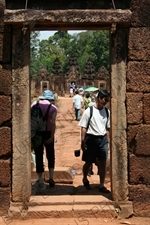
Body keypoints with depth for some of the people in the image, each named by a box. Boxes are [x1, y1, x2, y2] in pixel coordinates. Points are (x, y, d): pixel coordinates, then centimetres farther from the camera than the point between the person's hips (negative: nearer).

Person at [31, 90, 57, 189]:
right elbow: (53, 123, -15)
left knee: (39, 156, 9)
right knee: (50, 156, 15)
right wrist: (52, 136, -16)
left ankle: (41, 181, 10)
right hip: (48, 133, -1)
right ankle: (51, 178, 6)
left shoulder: (35, 104, 2)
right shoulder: (53, 108, -3)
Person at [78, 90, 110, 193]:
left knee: (103, 163, 1)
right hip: (91, 138, -4)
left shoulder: (107, 112, 6)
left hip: (103, 139, 4)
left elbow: (108, 128, 12)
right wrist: (83, 142, -10)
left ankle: (102, 185, 11)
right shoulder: (89, 111, -8)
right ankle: (85, 179, 37)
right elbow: (83, 127, -8)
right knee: (89, 162, 10)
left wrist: (108, 141, 9)